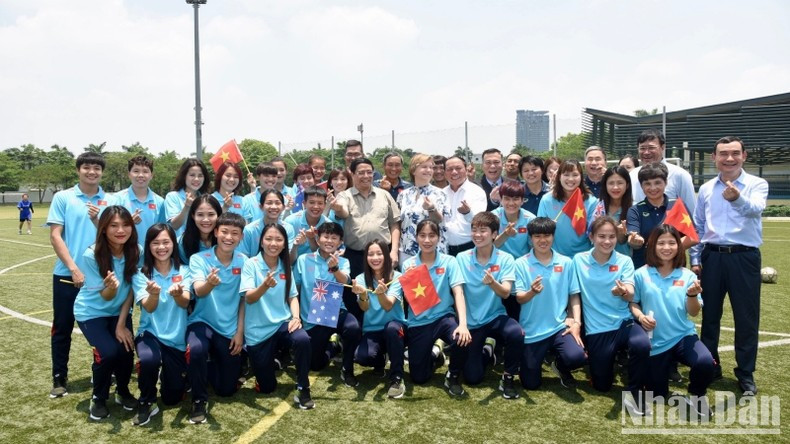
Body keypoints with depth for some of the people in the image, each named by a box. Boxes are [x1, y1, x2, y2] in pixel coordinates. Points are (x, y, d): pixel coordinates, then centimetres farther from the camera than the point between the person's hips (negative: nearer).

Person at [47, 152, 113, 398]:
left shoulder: (110, 201, 4)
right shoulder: (62, 197, 0)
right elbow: (55, 236, -5)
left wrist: (98, 220, -16)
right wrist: (74, 269, -13)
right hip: (67, 274, -1)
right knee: (62, 328, 7)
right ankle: (59, 379, 19)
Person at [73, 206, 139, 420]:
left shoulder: (135, 251, -17)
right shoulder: (91, 256, -25)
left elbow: (130, 290, -7)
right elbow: (106, 297, -20)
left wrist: (121, 324, -9)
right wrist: (111, 287, -44)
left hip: (119, 311, 3)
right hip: (92, 312, -3)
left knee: (126, 351, -18)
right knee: (108, 352, -24)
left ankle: (123, 391, 16)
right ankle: (98, 398, 6)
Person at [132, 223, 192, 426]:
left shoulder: (183, 271, -2)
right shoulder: (141, 274, -5)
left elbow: (185, 303, -18)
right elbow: (148, 307, -18)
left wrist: (177, 294, -43)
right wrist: (153, 294, -42)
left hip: (177, 338, 2)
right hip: (150, 333, -1)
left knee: (173, 398, 4)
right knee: (149, 360, -38)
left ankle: (166, 372, 40)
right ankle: (146, 402, -7)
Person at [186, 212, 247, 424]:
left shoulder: (244, 262, -4)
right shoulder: (199, 259, -11)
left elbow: (244, 299, 2)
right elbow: (199, 292, -28)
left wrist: (240, 332, -2)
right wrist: (209, 283, -51)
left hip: (230, 329, 3)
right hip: (202, 322, -3)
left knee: (227, 389, 6)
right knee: (196, 350, -38)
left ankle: (204, 369, 40)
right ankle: (199, 400, -11)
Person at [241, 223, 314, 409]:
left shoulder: (285, 266, 4)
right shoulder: (251, 264, -10)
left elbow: (293, 296, 9)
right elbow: (249, 298, -20)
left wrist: (296, 317, -12)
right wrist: (265, 285, -42)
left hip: (282, 323, 2)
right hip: (258, 331, -2)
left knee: (303, 339, -33)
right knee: (266, 387, 3)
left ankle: (303, 390, -15)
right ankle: (271, 360, 37)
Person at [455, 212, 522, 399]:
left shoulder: (505, 259, -8)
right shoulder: (462, 258, -4)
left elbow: (506, 293, -19)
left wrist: (492, 283, -42)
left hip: (496, 317, -1)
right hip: (471, 322, 1)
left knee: (516, 333, -35)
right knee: (472, 378, -2)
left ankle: (508, 378, -8)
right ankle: (486, 350, 33)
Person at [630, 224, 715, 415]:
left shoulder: (687, 276, -2)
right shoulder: (641, 274, -5)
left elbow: (693, 312, -6)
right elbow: (633, 303, 3)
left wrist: (692, 295, -25)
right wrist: (640, 316, -18)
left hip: (684, 336, 0)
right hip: (656, 341, 0)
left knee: (705, 363, -32)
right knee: (657, 394, 7)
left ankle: (696, 396, 1)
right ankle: (667, 365, 42)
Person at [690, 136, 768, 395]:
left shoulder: (757, 184, -2)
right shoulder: (706, 189, 8)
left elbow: (756, 209, -24)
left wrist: (738, 198, -45)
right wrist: (695, 259, 7)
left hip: (744, 257, -3)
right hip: (712, 257, 3)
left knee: (746, 318, 5)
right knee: (709, 315, 11)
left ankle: (746, 374, 18)